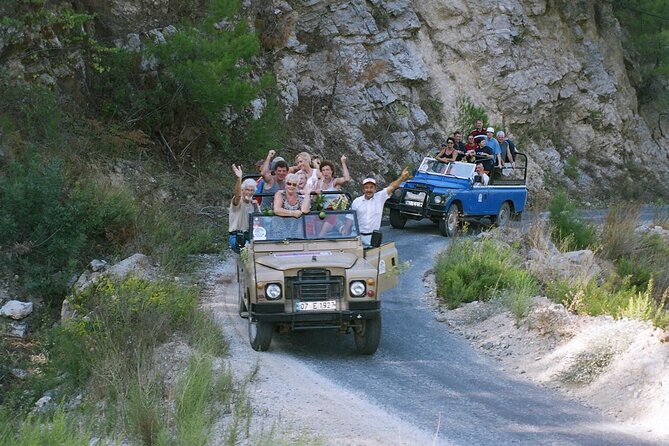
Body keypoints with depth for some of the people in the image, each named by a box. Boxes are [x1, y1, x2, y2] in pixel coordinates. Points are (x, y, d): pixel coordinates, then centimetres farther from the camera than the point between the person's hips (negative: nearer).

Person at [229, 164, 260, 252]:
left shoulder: (253, 203, 13)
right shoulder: (238, 202, -6)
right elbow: (237, 195, -32)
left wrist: (256, 207, -5)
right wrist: (239, 178, -48)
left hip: (249, 235, 6)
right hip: (235, 236, -6)